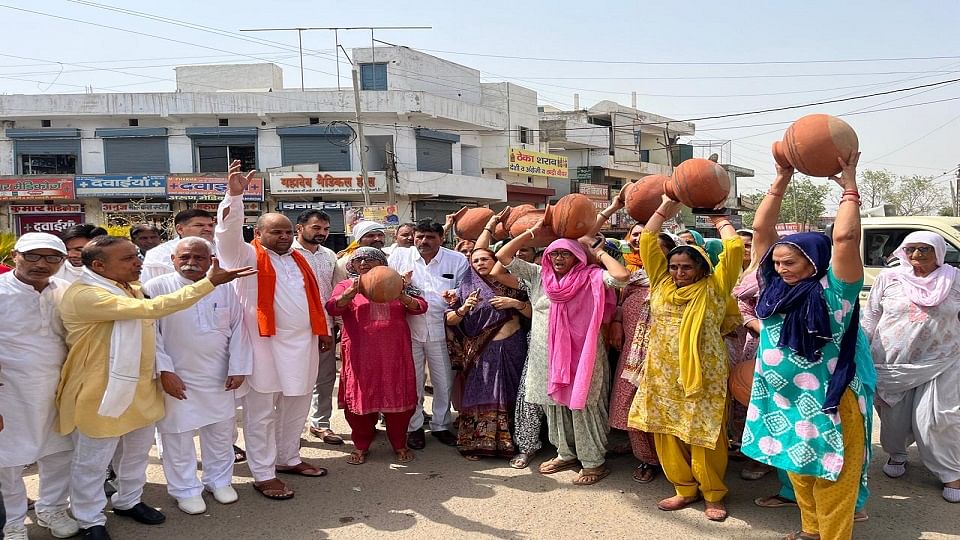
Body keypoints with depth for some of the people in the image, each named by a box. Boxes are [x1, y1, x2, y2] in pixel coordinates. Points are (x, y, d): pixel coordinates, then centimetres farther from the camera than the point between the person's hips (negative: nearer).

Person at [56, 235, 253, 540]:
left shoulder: (131, 289, 4)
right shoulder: (84, 295, -26)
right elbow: (152, 308, -35)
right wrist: (210, 282, -36)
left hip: (140, 388, 8)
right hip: (102, 393, -8)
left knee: (137, 452, 21)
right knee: (93, 462, 10)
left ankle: (128, 501, 42)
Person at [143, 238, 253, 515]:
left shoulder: (224, 289, 1)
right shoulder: (156, 289, -9)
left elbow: (238, 329, 4)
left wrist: (238, 368, 1)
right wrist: (165, 372, -14)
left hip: (219, 377, 3)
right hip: (176, 377, -3)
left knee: (221, 429, 14)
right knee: (178, 433, 7)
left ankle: (219, 479, 34)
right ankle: (186, 489, 25)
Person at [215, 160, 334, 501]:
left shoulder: (298, 259, 16)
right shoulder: (248, 256, -2)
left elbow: (314, 297, 21)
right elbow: (228, 232, -20)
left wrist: (323, 330, 19)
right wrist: (235, 194, -32)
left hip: (302, 342, 6)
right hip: (264, 344, -6)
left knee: (296, 405, 15)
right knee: (262, 411, 1)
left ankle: (288, 459, 31)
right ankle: (263, 474, 9)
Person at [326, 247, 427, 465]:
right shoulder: (346, 286, 9)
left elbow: (420, 307, 3)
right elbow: (333, 308, -10)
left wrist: (403, 297, -18)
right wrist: (352, 292, -28)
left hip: (394, 353, 1)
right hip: (360, 355, -1)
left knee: (397, 398, 4)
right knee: (360, 398, 4)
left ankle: (400, 445, 20)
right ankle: (361, 446, 22)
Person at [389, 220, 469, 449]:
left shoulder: (457, 260, 1)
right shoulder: (399, 256, 1)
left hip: (441, 330, 0)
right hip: (409, 329, 0)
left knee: (444, 382, 9)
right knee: (413, 382, 10)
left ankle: (440, 425, 28)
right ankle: (414, 426, 26)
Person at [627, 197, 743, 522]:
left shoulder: (714, 288, 1)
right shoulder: (662, 285, 10)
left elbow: (734, 248, -5)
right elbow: (647, 242, 8)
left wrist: (720, 220, 10)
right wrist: (665, 209, 9)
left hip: (703, 375, -4)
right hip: (664, 375, 4)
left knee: (704, 435, 2)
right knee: (668, 433, 9)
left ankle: (713, 495, 19)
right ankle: (685, 489, 24)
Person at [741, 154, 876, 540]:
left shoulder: (833, 290, -14)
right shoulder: (777, 287, 1)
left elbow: (845, 237, -29)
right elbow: (761, 229, -1)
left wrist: (849, 186, -19)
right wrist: (781, 180, -3)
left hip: (828, 400, -6)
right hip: (783, 398, 6)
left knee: (829, 476, 6)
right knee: (798, 468, 20)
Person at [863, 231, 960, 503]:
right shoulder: (889, 278, -2)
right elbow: (871, 315, 4)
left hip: (938, 364, -1)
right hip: (891, 362, 1)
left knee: (937, 419, -2)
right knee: (893, 415, 12)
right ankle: (896, 455, 38)